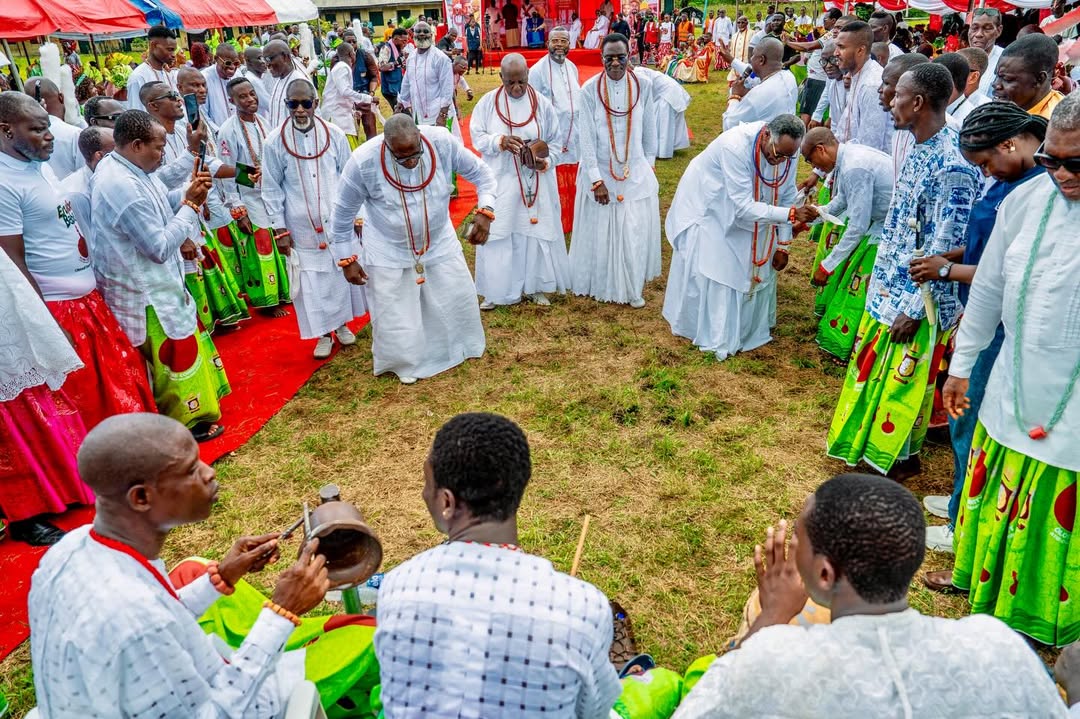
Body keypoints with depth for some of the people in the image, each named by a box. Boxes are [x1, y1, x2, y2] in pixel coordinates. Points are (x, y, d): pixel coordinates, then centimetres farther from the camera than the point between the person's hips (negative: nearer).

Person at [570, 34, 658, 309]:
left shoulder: (643, 85, -6)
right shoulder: (590, 89, -12)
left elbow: (649, 128, 5)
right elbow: (587, 137, -11)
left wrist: (649, 162, 12)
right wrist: (596, 179, -13)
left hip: (636, 172, 2)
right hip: (600, 171, -2)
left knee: (635, 232, 8)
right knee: (600, 232, 8)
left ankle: (632, 288, 24)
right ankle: (600, 285, 27)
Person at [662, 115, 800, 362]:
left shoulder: (786, 149, -20)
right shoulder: (735, 146, -40)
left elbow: (786, 196, -8)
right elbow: (743, 207, -41)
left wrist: (783, 245, -6)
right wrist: (790, 214, -49)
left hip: (742, 207, 6)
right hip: (707, 205, -6)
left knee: (759, 263, 8)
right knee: (709, 269, -1)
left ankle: (750, 324, 27)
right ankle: (713, 334, 16)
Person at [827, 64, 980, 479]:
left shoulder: (952, 165, -25)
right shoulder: (918, 149, 3)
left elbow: (946, 249, -23)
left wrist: (916, 308, -20)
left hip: (918, 297, -8)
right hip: (890, 285, 8)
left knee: (903, 379, 8)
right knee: (875, 369, 21)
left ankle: (902, 457, 29)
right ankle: (871, 440, 40)